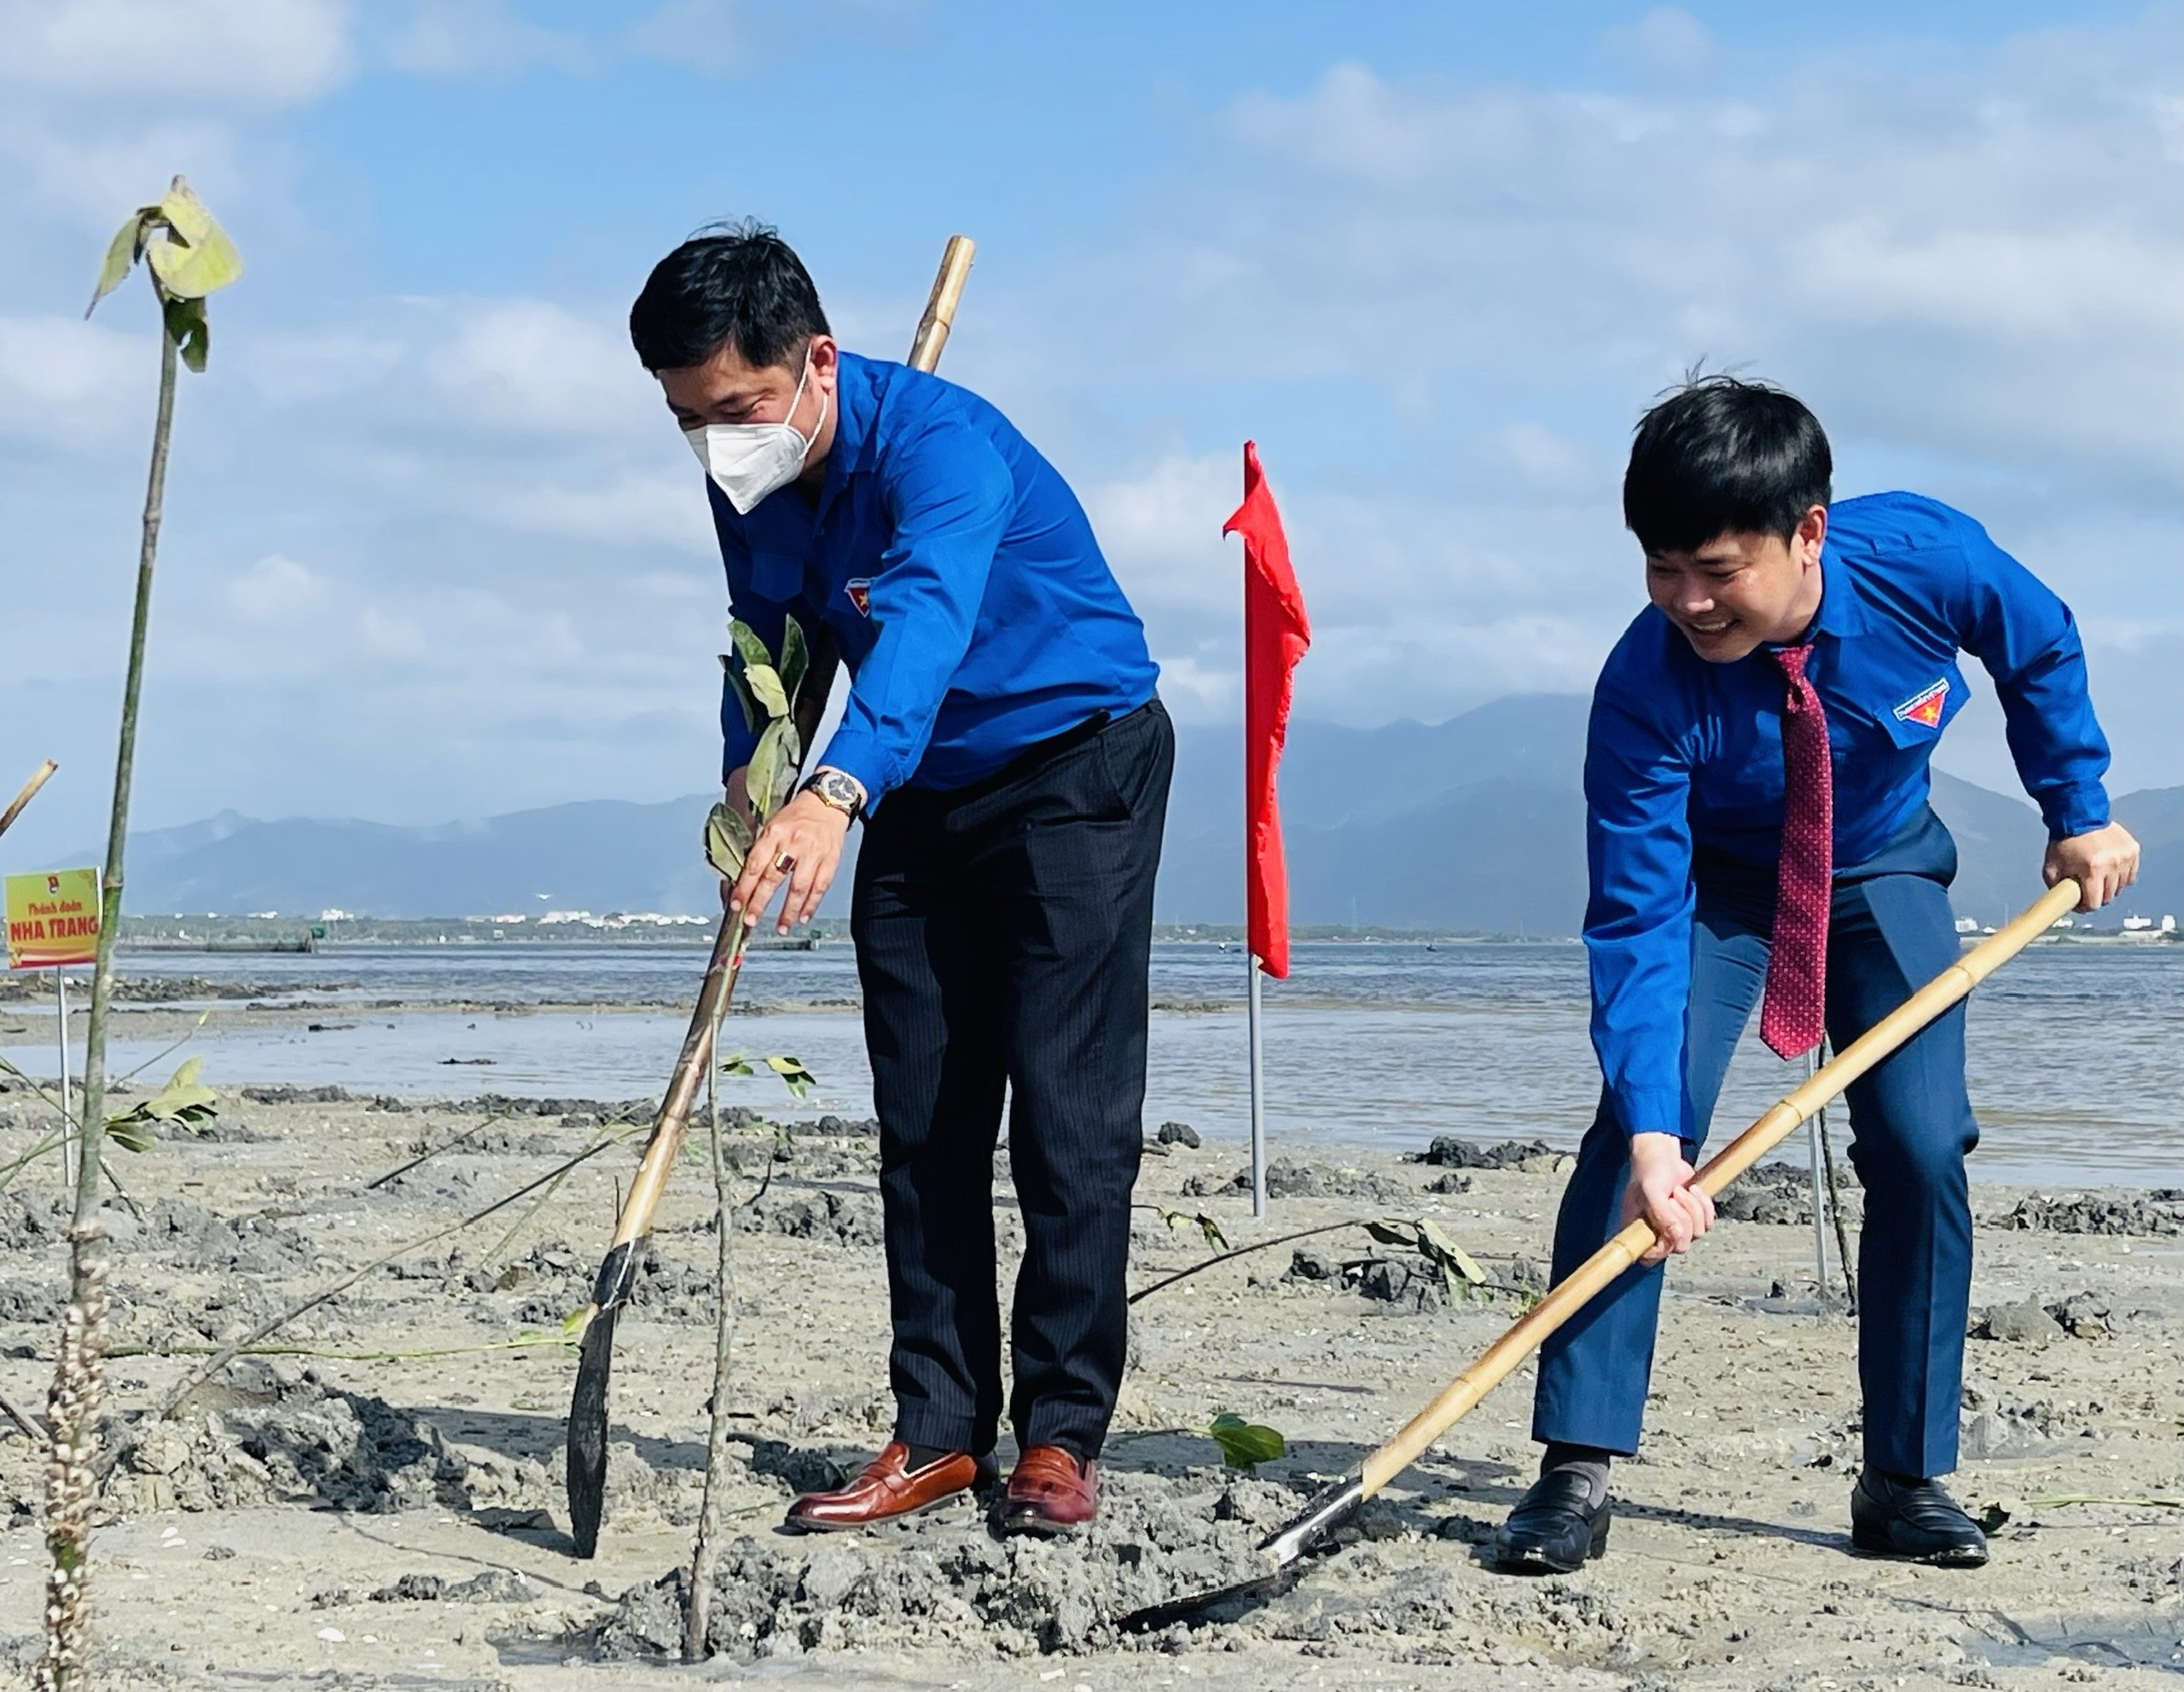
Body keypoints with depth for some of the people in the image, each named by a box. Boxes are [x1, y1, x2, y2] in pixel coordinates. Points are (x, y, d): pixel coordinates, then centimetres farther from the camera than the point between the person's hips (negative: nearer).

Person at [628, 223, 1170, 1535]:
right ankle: (941, 1431, 7)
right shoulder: (750, 482, -5)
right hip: (921, 792, 7)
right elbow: (767, 637, 13)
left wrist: (835, 795, -63)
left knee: (1068, 1115, -10)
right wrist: (749, 776, -3)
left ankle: (1062, 1435, -4)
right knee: (923, 1122, 3)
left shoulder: (938, 442, -30)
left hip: (1078, 764, -7)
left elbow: (928, 619, -48)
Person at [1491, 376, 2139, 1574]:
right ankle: (1577, 1469, -16)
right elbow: (1635, 922, -33)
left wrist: (2079, 811, -2)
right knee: (1638, 1126, -21)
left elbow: (2041, 654, -5)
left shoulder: (1924, 556, -30)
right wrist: (1651, 1129, -41)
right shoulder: (1646, 693, -34)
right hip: (1714, 881, -2)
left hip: (1883, 873, 2)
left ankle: (1905, 1479, 3)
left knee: (1922, 1147, -10)